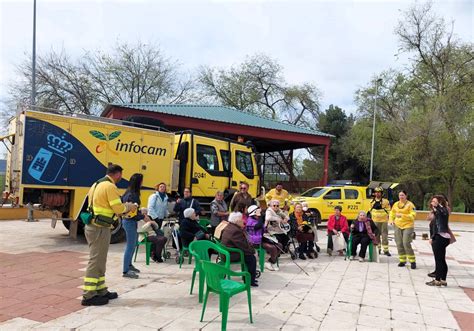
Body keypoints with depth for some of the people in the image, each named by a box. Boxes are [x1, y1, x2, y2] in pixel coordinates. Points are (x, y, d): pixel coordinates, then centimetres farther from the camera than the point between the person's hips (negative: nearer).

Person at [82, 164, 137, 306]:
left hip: (92, 226, 10)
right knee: (96, 261, -3)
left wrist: (123, 207, 19)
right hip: (100, 229, -10)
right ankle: (88, 296, 4)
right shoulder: (110, 186, -15)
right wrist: (128, 207, 4)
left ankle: (101, 291, 26)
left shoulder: (97, 184, 15)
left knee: (99, 260, 16)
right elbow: (119, 209, -16)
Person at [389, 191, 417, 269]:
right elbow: (392, 213, 22)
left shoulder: (410, 204, -6)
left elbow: (413, 215, -13)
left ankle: (412, 261, 1)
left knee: (406, 243, -13)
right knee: (399, 244, 5)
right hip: (398, 226, 5)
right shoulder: (396, 204, 10)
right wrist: (391, 220, 5)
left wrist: (402, 215, -21)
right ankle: (402, 260, 17)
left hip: (408, 226, -5)